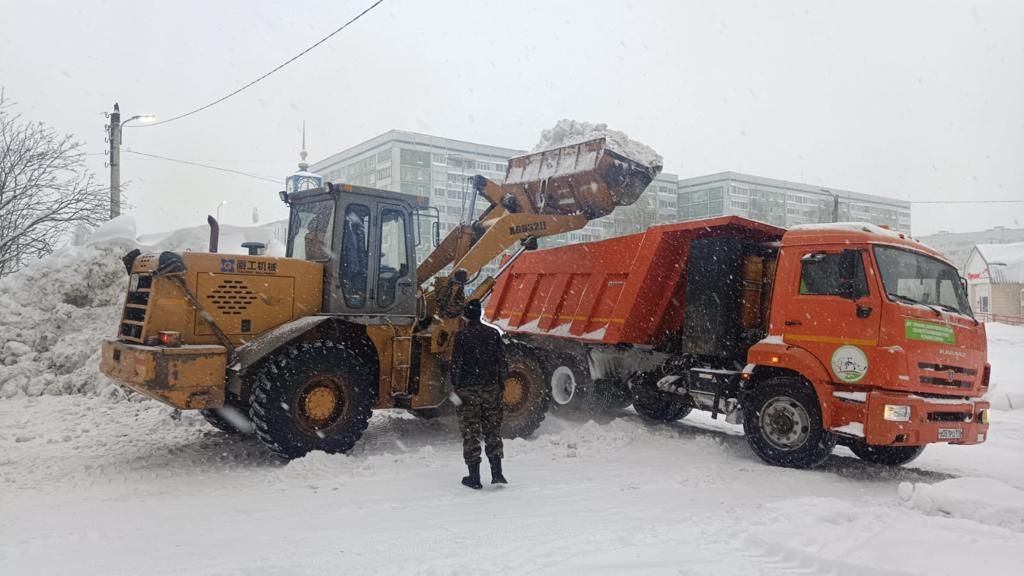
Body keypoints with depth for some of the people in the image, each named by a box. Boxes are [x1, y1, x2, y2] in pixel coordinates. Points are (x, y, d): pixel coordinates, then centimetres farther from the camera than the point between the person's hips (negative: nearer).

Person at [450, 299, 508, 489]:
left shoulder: (462, 336, -8)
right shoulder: (493, 334, 3)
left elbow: (456, 365, -9)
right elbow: (501, 362, 6)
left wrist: (456, 389, -3)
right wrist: (501, 387, 13)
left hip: (468, 390, -3)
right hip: (491, 388, 3)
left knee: (470, 432, 4)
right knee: (492, 430, 12)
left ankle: (474, 477, 6)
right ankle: (497, 472, 7)